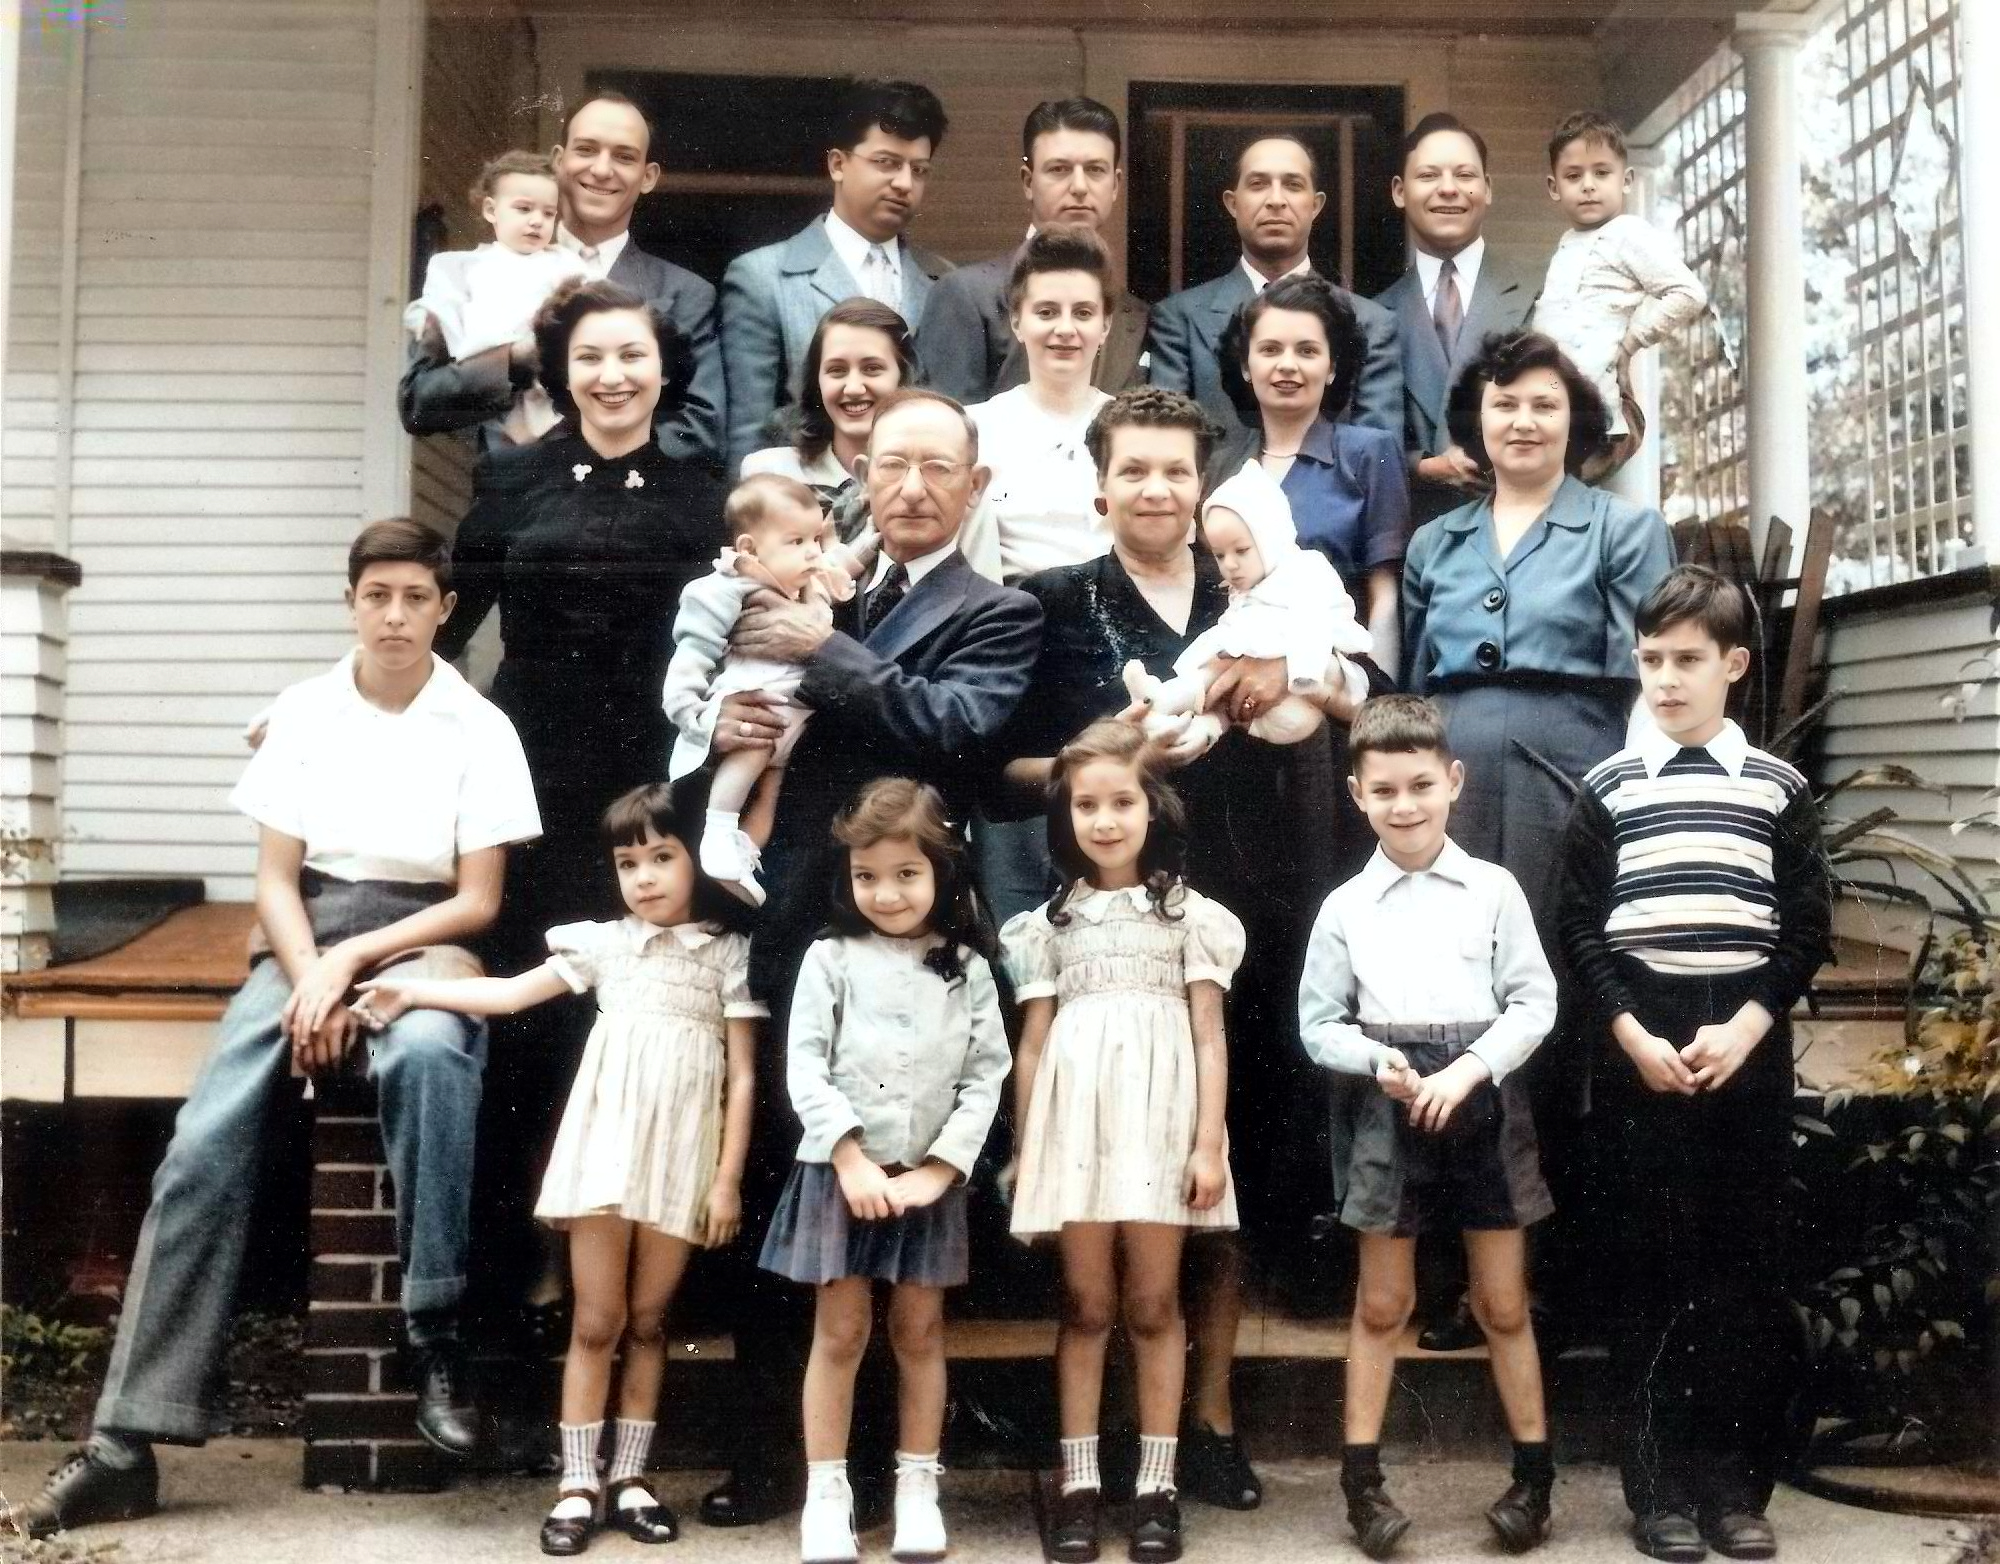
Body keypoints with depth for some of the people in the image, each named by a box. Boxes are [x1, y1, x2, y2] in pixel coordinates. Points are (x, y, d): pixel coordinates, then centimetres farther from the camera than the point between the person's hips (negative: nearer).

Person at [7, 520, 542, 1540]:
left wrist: (352, 961, -14)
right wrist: (312, 989, -14)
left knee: (429, 1051, -39)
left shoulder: (479, 728, -1)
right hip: (306, 937, 2)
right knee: (204, 1146, -19)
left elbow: (477, 902, -3)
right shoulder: (304, 712, 4)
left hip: (419, 939, -2)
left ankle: (434, 1340, -26)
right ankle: (127, 1442, -16)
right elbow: (276, 882, 3)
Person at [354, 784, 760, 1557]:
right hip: (605, 1148, 1)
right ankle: (578, 1484, 11)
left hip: (682, 1160, -1)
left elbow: (742, 1077, -1)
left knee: (648, 1322, 8)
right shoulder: (604, 943, 7)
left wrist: (728, 1179, -5)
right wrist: (412, 991, -4)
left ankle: (628, 1477, 19)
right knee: (597, 1324, 4)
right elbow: (510, 993, 5)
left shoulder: (728, 952, 1)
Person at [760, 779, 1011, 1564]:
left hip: (933, 1174, 1)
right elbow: (804, 1067, -5)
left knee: (920, 1330, 9)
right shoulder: (830, 959, -2)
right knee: (840, 1331, 3)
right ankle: (826, 1493, 12)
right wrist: (851, 1157, -13)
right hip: (841, 1168, -1)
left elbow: (987, 1075, 0)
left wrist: (939, 1167, -9)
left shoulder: (968, 968, 2)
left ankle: (918, 1489, 19)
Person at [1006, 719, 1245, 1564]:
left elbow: (1209, 1035, 1)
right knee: (1086, 1303, 4)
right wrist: (1021, 1148, 4)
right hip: (1076, 1114, 1)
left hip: (1159, 1112, -1)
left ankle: (1156, 1487, 10)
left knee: (1152, 1303, 3)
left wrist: (1209, 1143, -7)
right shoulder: (1051, 919, 10)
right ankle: (1078, 1485, 10)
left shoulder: (1189, 911, 5)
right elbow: (1033, 1042, 9)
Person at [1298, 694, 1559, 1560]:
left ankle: (1534, 1477, 21)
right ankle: (1361, 1480, 16)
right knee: (1382, 1304, 8)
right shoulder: (1346, 906, 1)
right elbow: (1318, 1023, 3)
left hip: (1482, 1100, 0)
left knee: (1503, 1303, 8)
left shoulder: (1493, 889, -1)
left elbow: (1535, 1002, -3)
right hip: (1387, 1112, 0)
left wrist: (1466, 1070, -14)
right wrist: (1382, 1064, -14)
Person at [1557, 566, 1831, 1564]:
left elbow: (1807, 932, 4)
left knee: (1748, 1266, 3)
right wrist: (1635, 1036, -10)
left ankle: (1736, 1482, 13)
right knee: (1653, 1265, 2)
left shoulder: (1779, 788, 7)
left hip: (1749, 1046, 1)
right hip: (1643, 1046, -1)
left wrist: (1743, 1028, -9)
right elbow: (1581, 932, 1)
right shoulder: (1608, 788, 5)